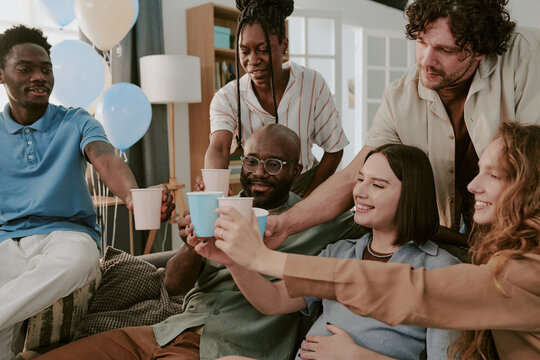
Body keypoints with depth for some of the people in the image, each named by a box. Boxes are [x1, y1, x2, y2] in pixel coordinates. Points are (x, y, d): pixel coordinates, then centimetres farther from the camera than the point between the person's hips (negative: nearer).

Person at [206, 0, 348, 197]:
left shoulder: (312, 84, -11)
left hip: (307, 185, -1)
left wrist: (304, 202, -10)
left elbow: (334, 150, -6)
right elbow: (218, 148, -27)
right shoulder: (227, 98, -11)